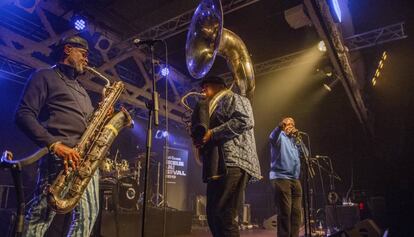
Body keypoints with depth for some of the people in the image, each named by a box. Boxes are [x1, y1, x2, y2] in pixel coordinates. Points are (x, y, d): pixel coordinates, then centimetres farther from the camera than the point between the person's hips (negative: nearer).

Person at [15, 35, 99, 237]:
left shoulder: (81, 90, 30)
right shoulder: (45, 76, 7)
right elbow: (23, 115, -7)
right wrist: (54, 145, -19)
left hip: (87, 158, 7)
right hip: (59, 155, -7)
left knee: (88, 213, 2)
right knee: (41, 214, -11)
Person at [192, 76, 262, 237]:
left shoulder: (231, 98, 5)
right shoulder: (214, 107, 32)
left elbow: (245, 121, -15)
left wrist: (212, 133, -15)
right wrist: (202, 140, 10)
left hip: (233, 163, -10)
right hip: (220, 166, 10)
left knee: (223, 216, -15)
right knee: (214, 215, 9)